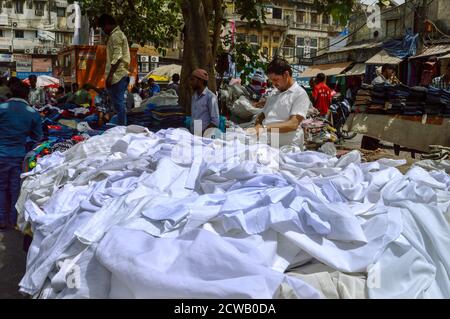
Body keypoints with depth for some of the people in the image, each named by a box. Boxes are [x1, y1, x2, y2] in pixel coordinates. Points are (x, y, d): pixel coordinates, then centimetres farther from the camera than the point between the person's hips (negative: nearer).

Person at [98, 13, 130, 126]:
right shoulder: (119, 34, 22)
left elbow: (117, 57, -18)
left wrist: (110, 75, -20)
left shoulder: (115, 35, -9)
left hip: (117, 75, -10)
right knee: (119, 103, 11)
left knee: (118, 103, -9)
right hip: (121, 74, 10)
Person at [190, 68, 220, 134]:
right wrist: (191, 132, 7)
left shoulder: (210, 97, -6)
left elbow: (215, 122, -9)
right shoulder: (194, 96, 15)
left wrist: (202, 133, -13)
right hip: (193, 134, 5)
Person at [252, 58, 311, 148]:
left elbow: (293, 124, -14)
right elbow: (262, 115, 24)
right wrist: (258, 126, 0)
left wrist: (265, 128, -22)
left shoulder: (300, 94, -3)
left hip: (287, 148, -6)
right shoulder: (274, 94, 19)